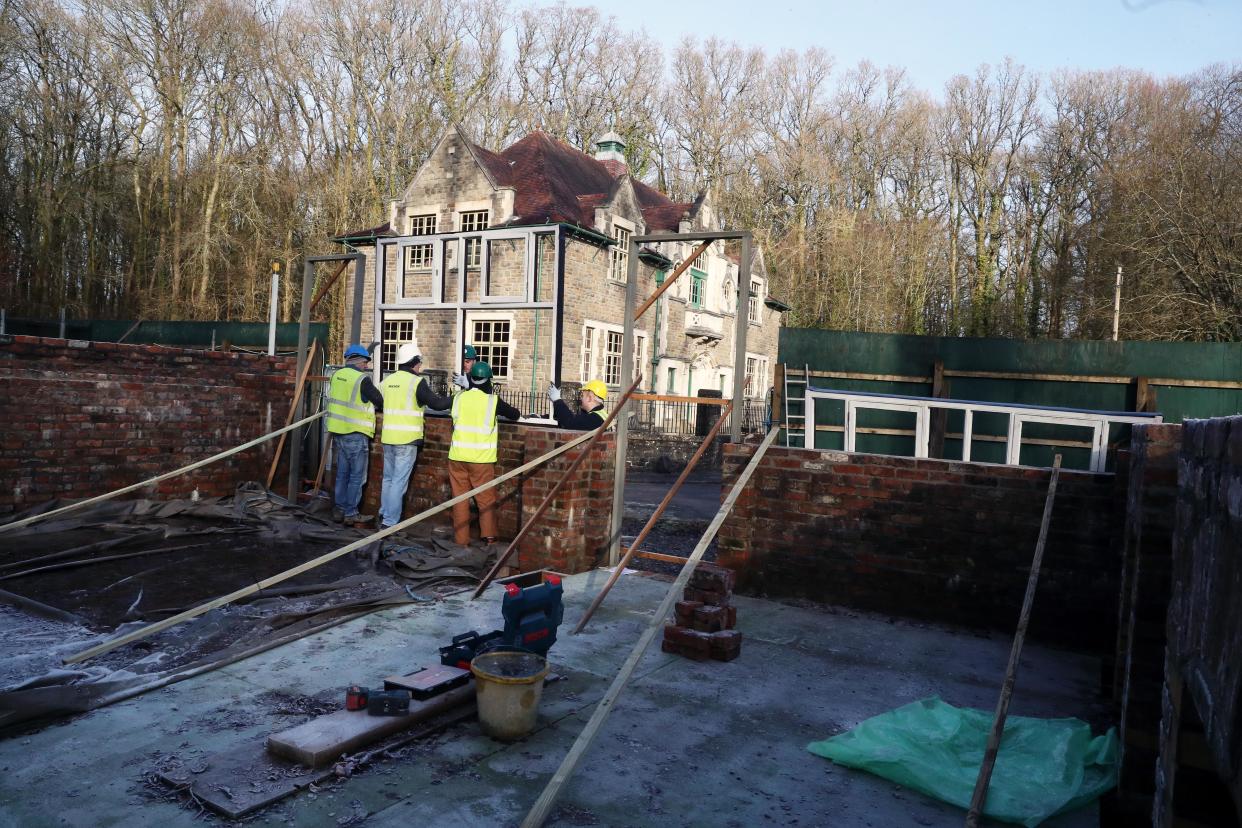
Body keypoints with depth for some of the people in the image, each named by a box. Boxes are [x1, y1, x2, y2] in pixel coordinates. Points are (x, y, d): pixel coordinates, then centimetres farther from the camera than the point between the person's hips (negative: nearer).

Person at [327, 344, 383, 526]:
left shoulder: (337, 376, 6)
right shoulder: (362, 379, -15)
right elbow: (380, 402, -8)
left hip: (339, 431, 7)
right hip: (356, 433, -7)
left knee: (342, 473, 16)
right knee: (357, 476, 0)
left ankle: (340, 510, 22)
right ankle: (351, 514, 3)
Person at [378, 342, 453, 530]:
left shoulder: (387, 381, 8)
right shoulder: (417, 382, -11)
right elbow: (437, 404, -11)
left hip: (388, 437, 6)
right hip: (407, 439, -6)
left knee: (388, 478, 19)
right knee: (399, 481, -2)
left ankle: (384, 515, 31)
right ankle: (390, 522, -1)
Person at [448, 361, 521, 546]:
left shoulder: (459, 398, 2)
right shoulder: (493, 400, -7)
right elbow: (515, 414, 4)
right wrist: (501, 410, 24)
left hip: (458, 456, 3)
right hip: (482, 458, -2)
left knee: (460, 498, 9)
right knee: (486, 498, 9)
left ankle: (461, 539, 12)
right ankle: (488, 536, 8)